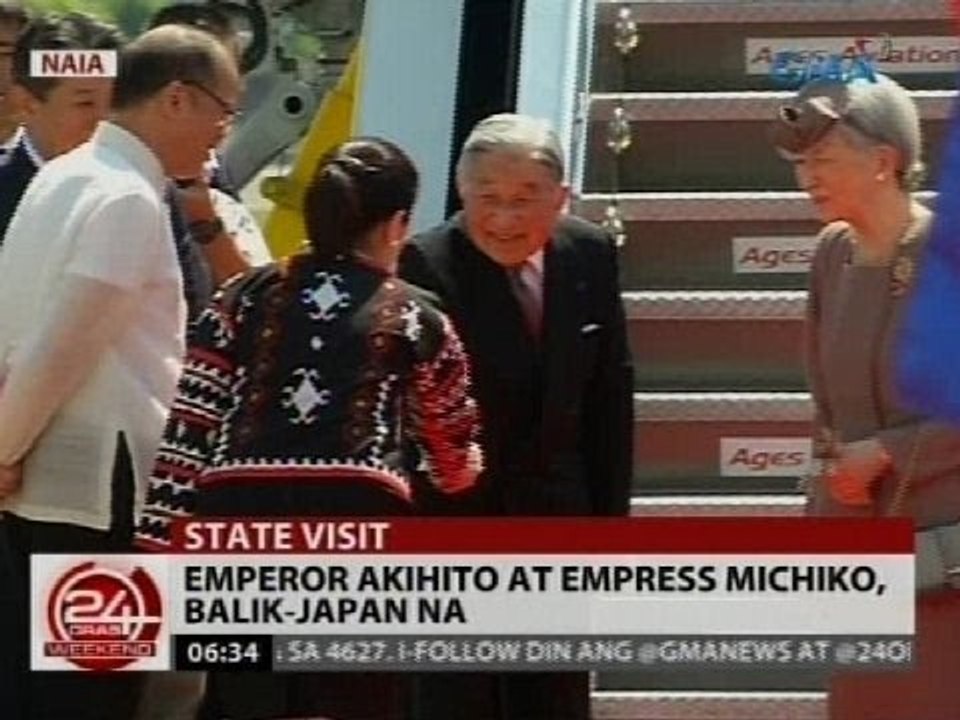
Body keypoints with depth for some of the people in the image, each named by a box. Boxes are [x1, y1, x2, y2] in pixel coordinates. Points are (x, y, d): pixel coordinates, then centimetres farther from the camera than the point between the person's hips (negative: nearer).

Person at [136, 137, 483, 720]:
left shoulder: (242, 300, 20)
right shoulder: (416, 318, 17)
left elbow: (188, 433, 10)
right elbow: (457, 461, 28)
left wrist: (160, 551, 9)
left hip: (241, 515, 2)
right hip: (358, 520, -2)